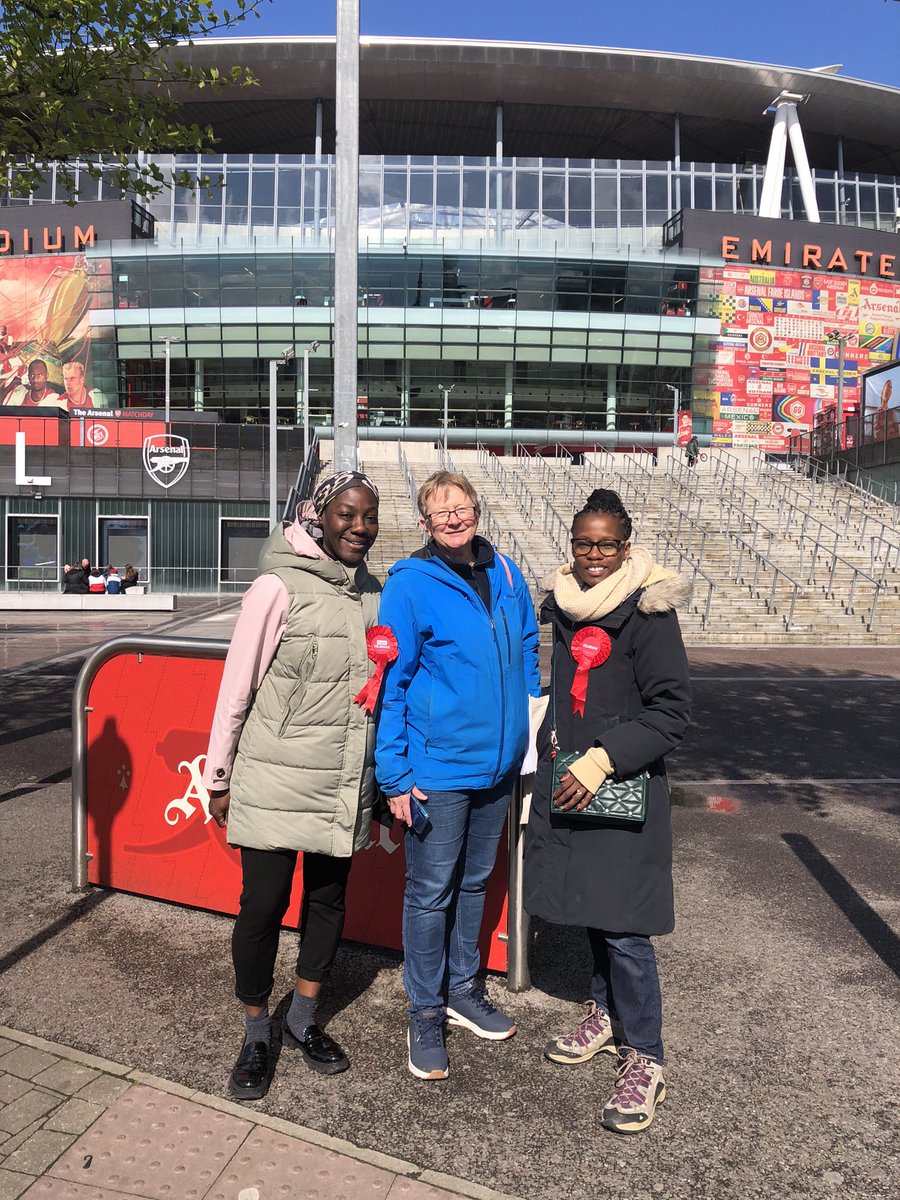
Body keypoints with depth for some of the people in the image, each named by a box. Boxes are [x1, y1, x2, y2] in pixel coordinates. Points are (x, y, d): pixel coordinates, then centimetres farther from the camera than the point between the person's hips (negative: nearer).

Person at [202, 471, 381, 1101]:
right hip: (275, 782, -4)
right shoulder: (280, 588, -12)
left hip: (345, 785, 5)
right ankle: (257, 1033, 28)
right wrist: (219, 778, -1)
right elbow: (237, 688, -6)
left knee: (328, 899, 15)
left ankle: (303, 1018, 37)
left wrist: (383, 775, 16)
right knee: (264, 904, 4)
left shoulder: (376, 593, 3)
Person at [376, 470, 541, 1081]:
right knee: (431, 892, 7)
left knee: (475, 881, 20)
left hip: (498, 761, 6)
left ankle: (464, 989, 40)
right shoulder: (410, 582, -12)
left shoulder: (505, 573, 4)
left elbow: (527, 652, 15)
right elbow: (391, 683, -12)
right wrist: (396, 775, -15)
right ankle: (426, 1014, 26)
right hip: (437, 767, -5)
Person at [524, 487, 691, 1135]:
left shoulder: (648, 613, -13)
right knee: (589, 910, 17)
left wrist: (603, 760, -20)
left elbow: (673, 711, -15)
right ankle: (605, 1012, 37)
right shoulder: (565, 606, 7)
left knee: (624, 927, -3)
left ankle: (645, 1058, 14)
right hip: (568, 782, 6)